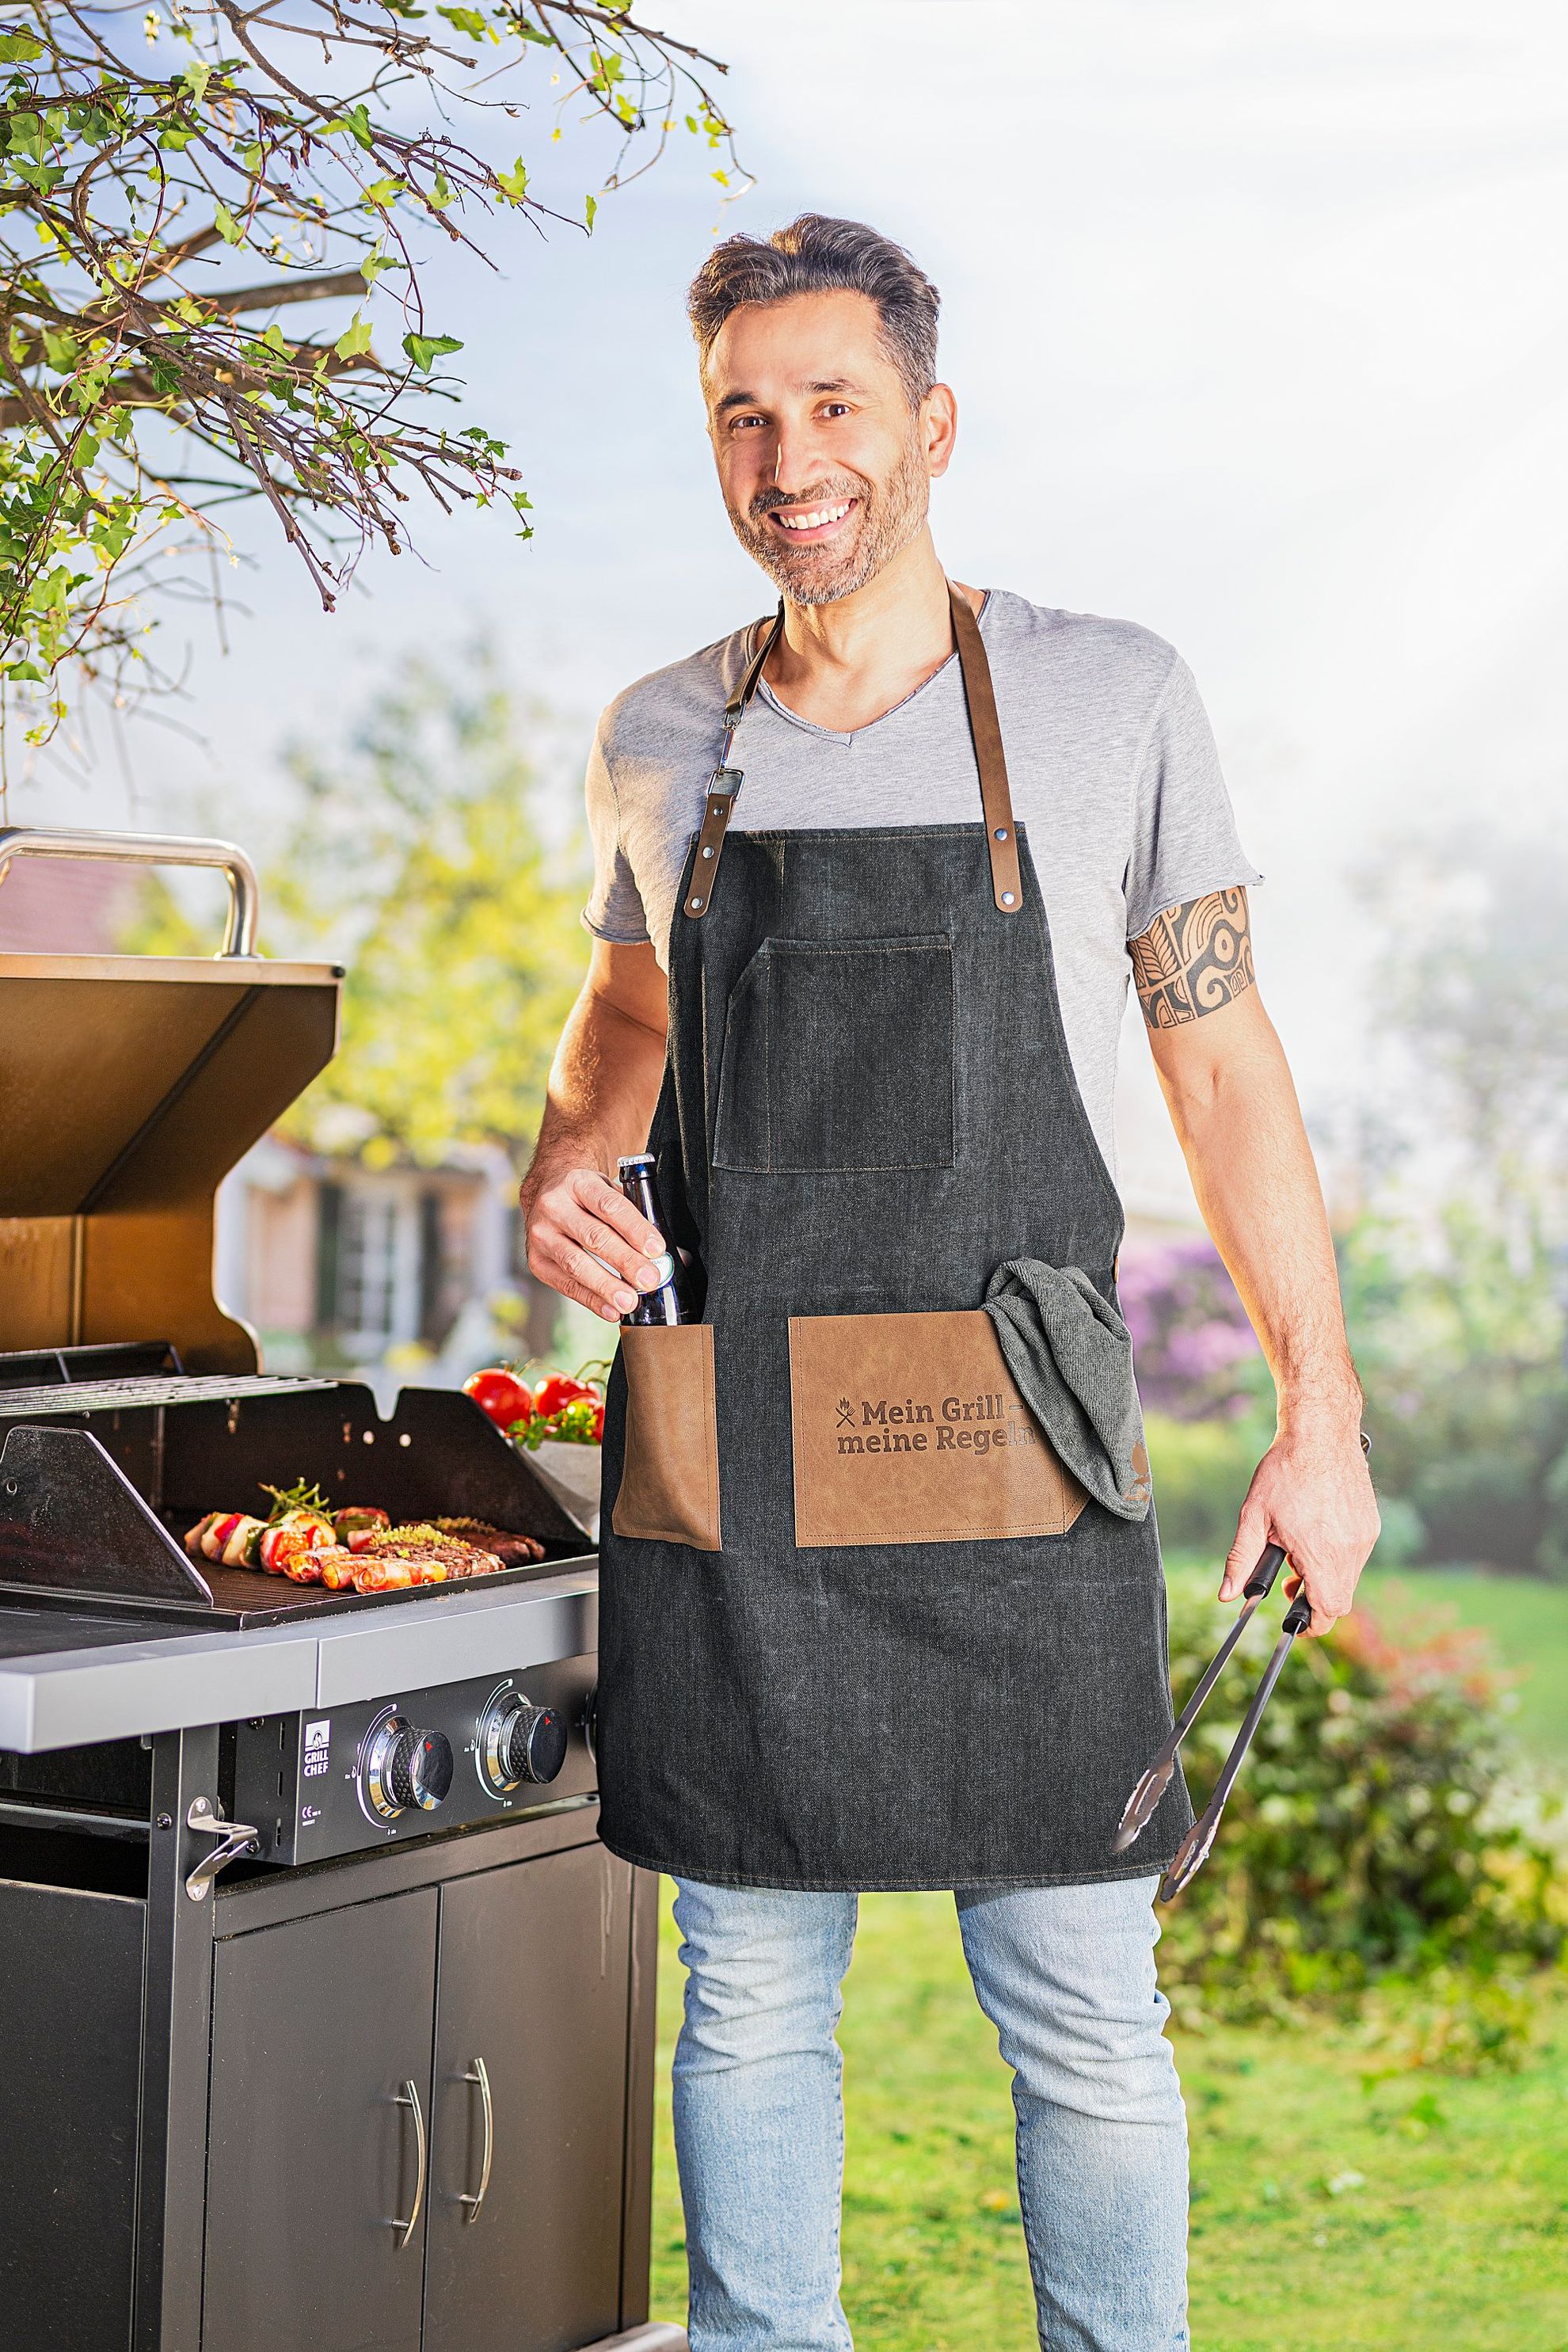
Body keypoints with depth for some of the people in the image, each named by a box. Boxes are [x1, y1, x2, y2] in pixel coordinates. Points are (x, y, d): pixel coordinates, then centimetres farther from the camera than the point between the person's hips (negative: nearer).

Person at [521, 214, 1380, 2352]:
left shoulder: (1110, 702, 0)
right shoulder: (658, 740, 8)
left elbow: (1223, 1064, 5)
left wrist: (1320, 1413, 2)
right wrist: (565, 1165, 2)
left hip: (1015, 1476, -2)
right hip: (720, 1476, 3)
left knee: (1084, 2019, 4)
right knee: (753, 2000, 12)